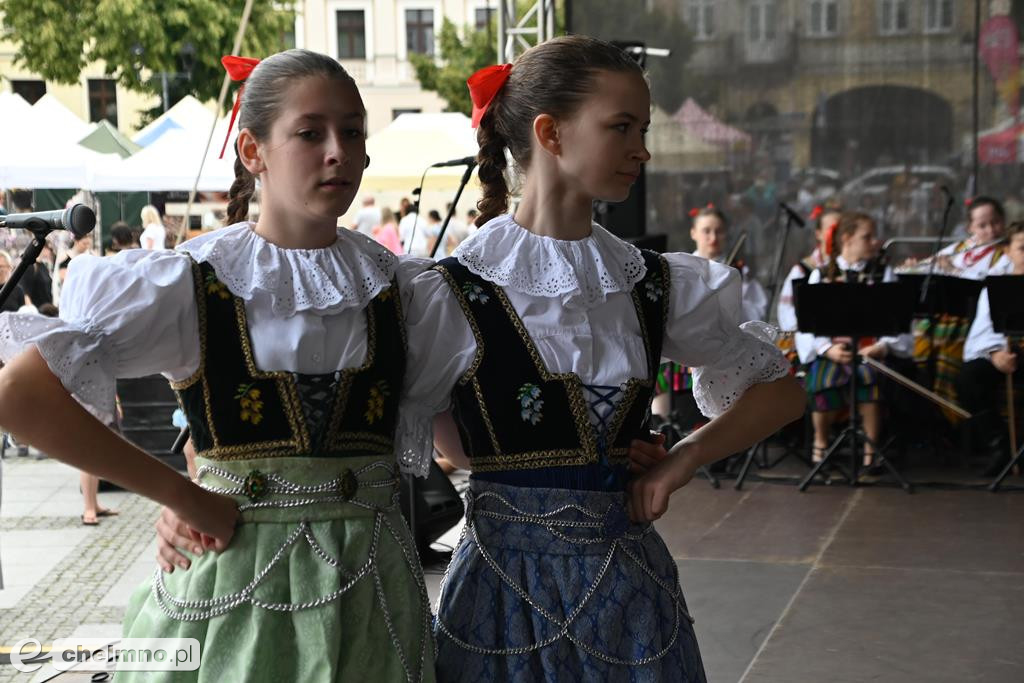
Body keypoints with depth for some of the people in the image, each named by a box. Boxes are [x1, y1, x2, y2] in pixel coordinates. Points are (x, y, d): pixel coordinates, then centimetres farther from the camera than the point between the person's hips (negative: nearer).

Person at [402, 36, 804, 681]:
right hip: (508, 581, -3)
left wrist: (684, 459, -4)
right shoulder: (456, 292, -10)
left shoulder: (654, 284, 2)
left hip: (629, 580, 4)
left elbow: (781, 391, 10)